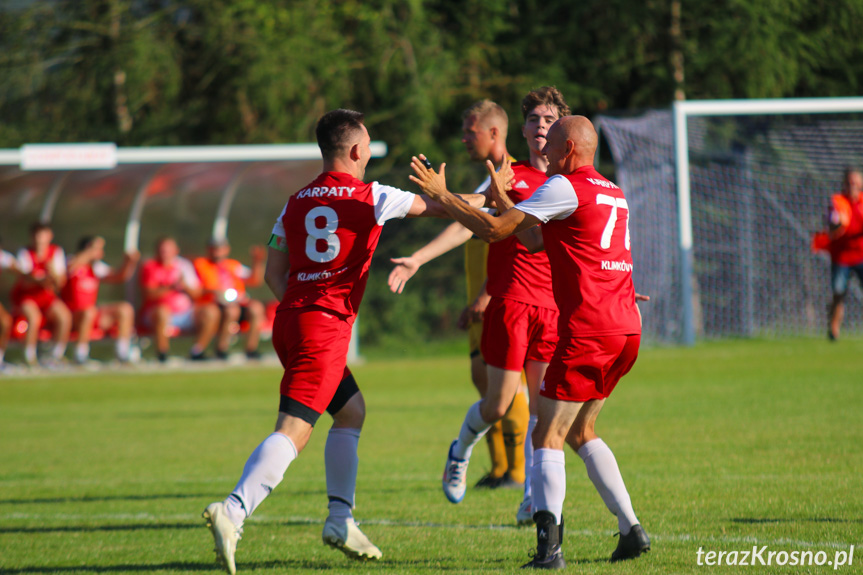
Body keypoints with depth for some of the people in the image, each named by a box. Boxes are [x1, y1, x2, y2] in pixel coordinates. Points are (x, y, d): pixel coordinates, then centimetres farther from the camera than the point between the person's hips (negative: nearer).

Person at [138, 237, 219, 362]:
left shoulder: (184, 265, 14)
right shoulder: (150, 267, 3)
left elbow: (196, 294, 10)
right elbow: (149, 293, -13)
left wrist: (185, 286, -11)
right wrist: (171, 287, -25)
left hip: (184, 312, 5)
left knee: (211, 311, -15)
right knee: (162, 311, -39)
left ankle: (197, 352, -8)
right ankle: (162, 354, -26)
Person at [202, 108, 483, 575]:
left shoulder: (296, 203, 13)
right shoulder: (371, 198, -1)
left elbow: (273, 275, 13)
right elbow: (437, 207, 12)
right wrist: (487, 197, 27)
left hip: (289, 320, 8)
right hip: (325, 327, -8)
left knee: (352, 409, 23)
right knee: (292, 432, -14)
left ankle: (340, 519, 20)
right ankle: (232, 513, -30)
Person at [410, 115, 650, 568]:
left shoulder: (566, 187, -7)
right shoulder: (612, 193, 20)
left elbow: (494, 230, -10)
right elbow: (538, 236, 28)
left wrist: (442, 196, -1)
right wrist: (502, 197, 31)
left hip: (587, 333, -9)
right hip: (625, 331, 9)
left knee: (547, 437, -6)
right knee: (580, 432, 20)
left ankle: (549, 545, -20)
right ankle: (631, 529, 14)